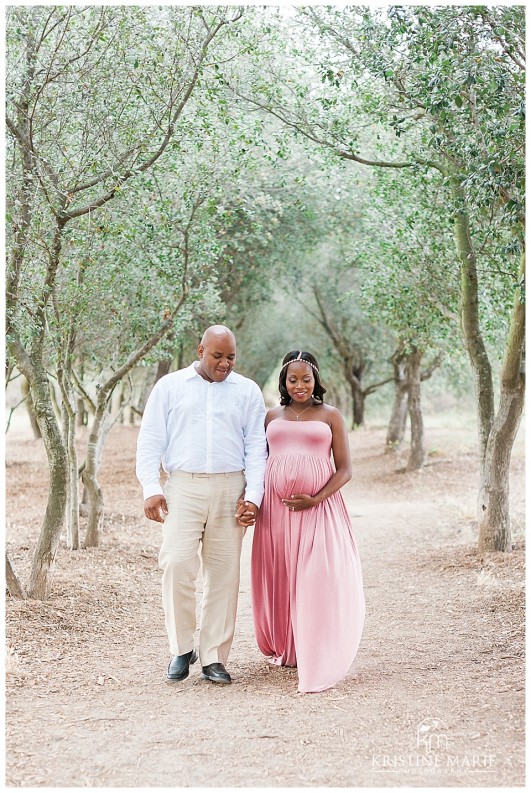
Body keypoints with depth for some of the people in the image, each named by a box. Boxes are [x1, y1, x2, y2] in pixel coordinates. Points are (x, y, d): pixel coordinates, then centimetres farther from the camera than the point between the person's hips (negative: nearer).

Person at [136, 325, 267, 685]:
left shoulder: (247, 391, 11)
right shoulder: (170, 386, 9)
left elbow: (256, 447, 7)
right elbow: (150, 440, 6)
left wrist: (253, 495, -3)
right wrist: (151, 488, -5)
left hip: (230, 490, 1)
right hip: (183, 487, -1)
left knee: (224, 572, 1)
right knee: (177, 564, -14)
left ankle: (214, 658, 8)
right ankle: (182, 649, 2)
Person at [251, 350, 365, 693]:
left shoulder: (330, 416, 5)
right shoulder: (272, 417, 13)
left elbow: (345, 469, 1)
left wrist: (316, 500, -12)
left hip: (318, 507, -3)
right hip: (276, 509, 3)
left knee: (317, 581, -10)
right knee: (279, 581, 7)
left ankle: (317, 661, -6)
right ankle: (286, 650, 24)